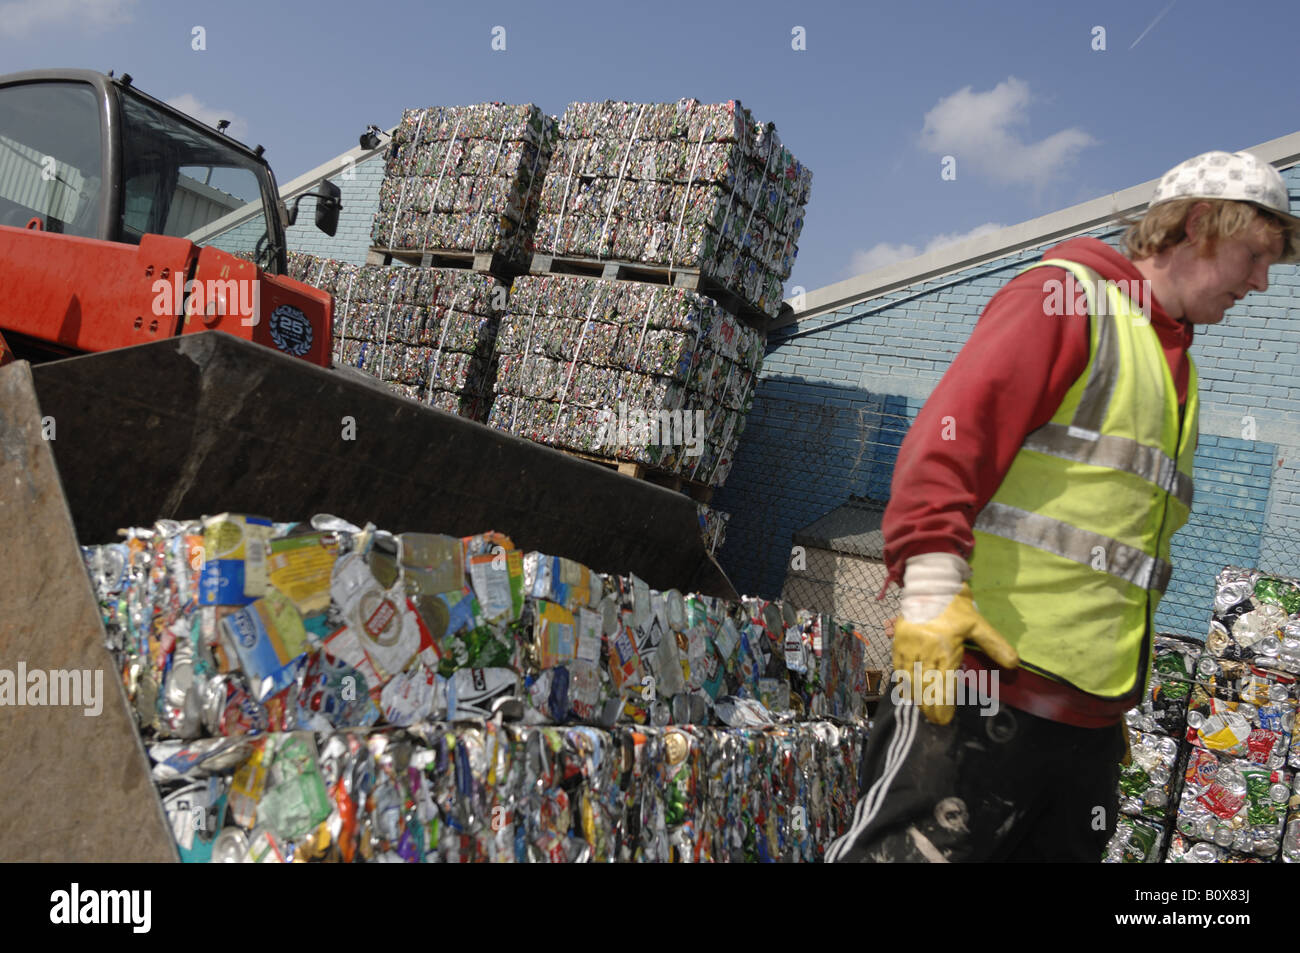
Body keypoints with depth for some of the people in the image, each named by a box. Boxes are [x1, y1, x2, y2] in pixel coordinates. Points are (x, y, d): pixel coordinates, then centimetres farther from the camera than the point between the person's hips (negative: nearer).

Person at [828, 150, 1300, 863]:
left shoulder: (1174, 367, 24)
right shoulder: (1062, 297, -2)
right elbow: (946, 437, -15)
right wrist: (933, 587, -25)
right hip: (983, 680, -9)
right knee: (910, 849, -6)